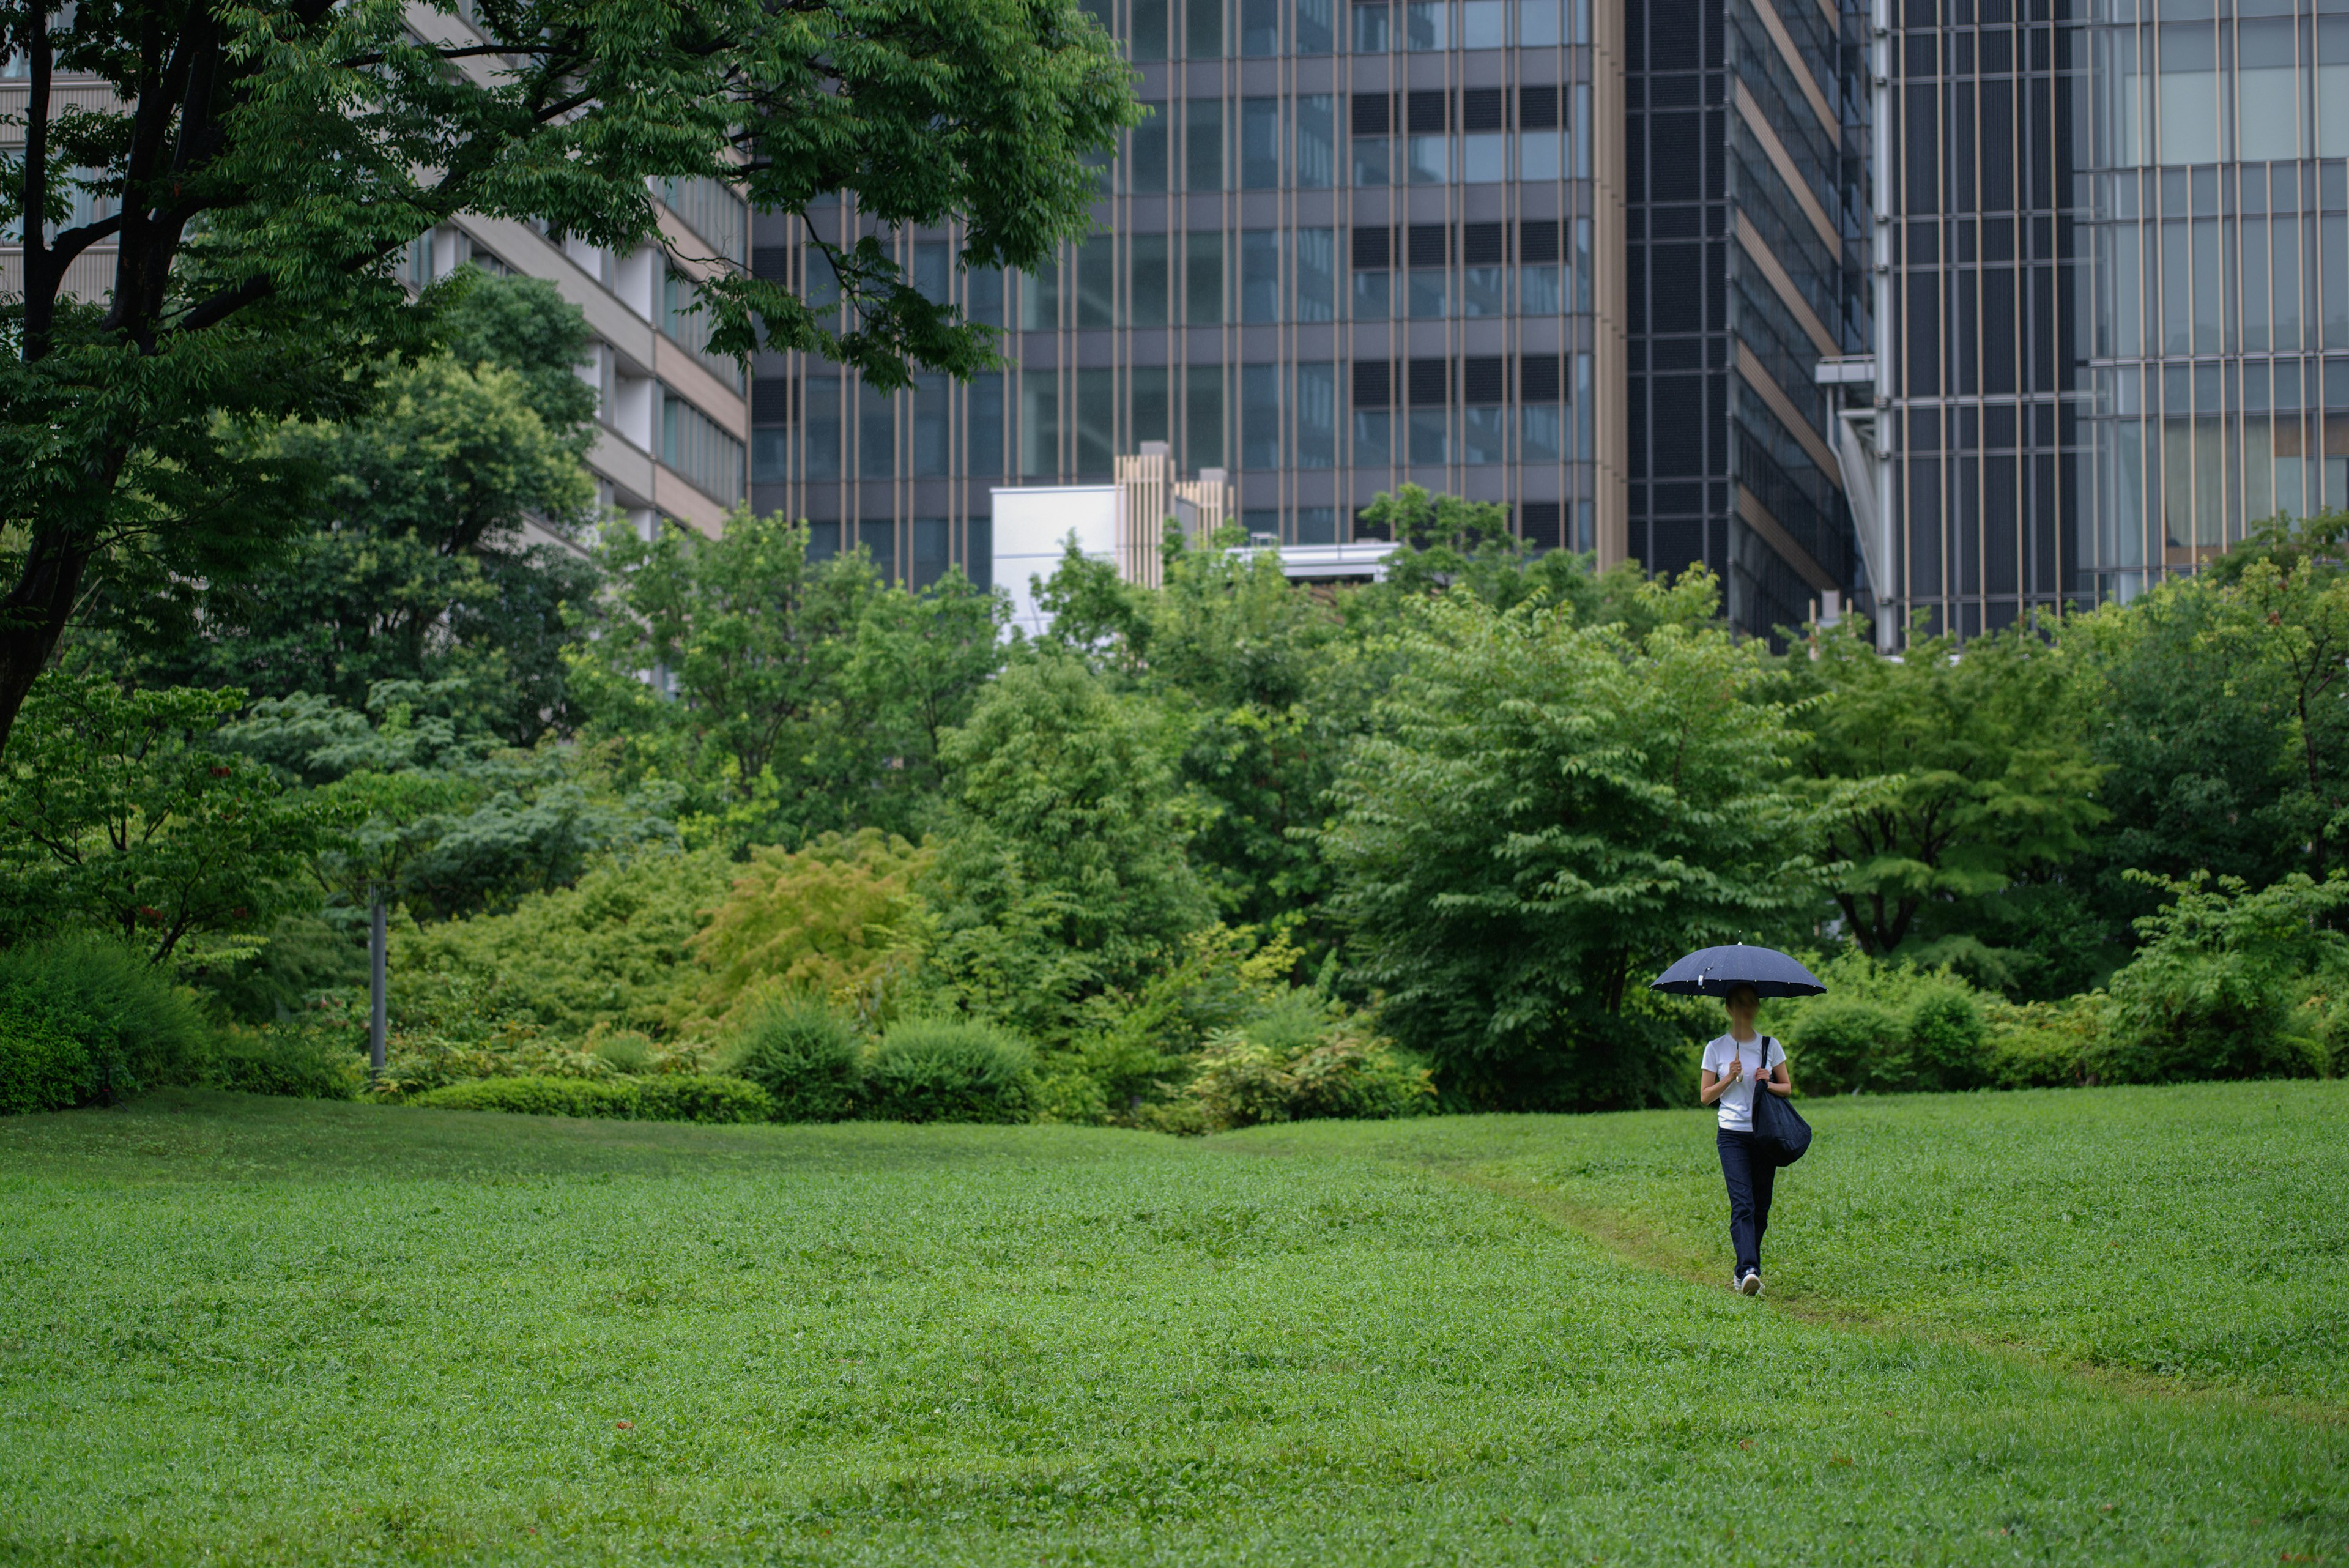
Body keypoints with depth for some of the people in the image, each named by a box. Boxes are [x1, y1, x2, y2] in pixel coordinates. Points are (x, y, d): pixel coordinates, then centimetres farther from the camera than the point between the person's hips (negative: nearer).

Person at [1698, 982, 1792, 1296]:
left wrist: (1769, 1083, -7)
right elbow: (1705, 1096, 6)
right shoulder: (1716, 1049, 5)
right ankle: (1749, 1271, -29)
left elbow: (1787, 1088, 14)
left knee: (1760, 1208, 4)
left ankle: (1745, 1271, 17)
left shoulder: (1770, 1046, 9)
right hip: (1732, 1134, -3)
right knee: (1742, 1204, -17)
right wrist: (1730, 1078, -10)